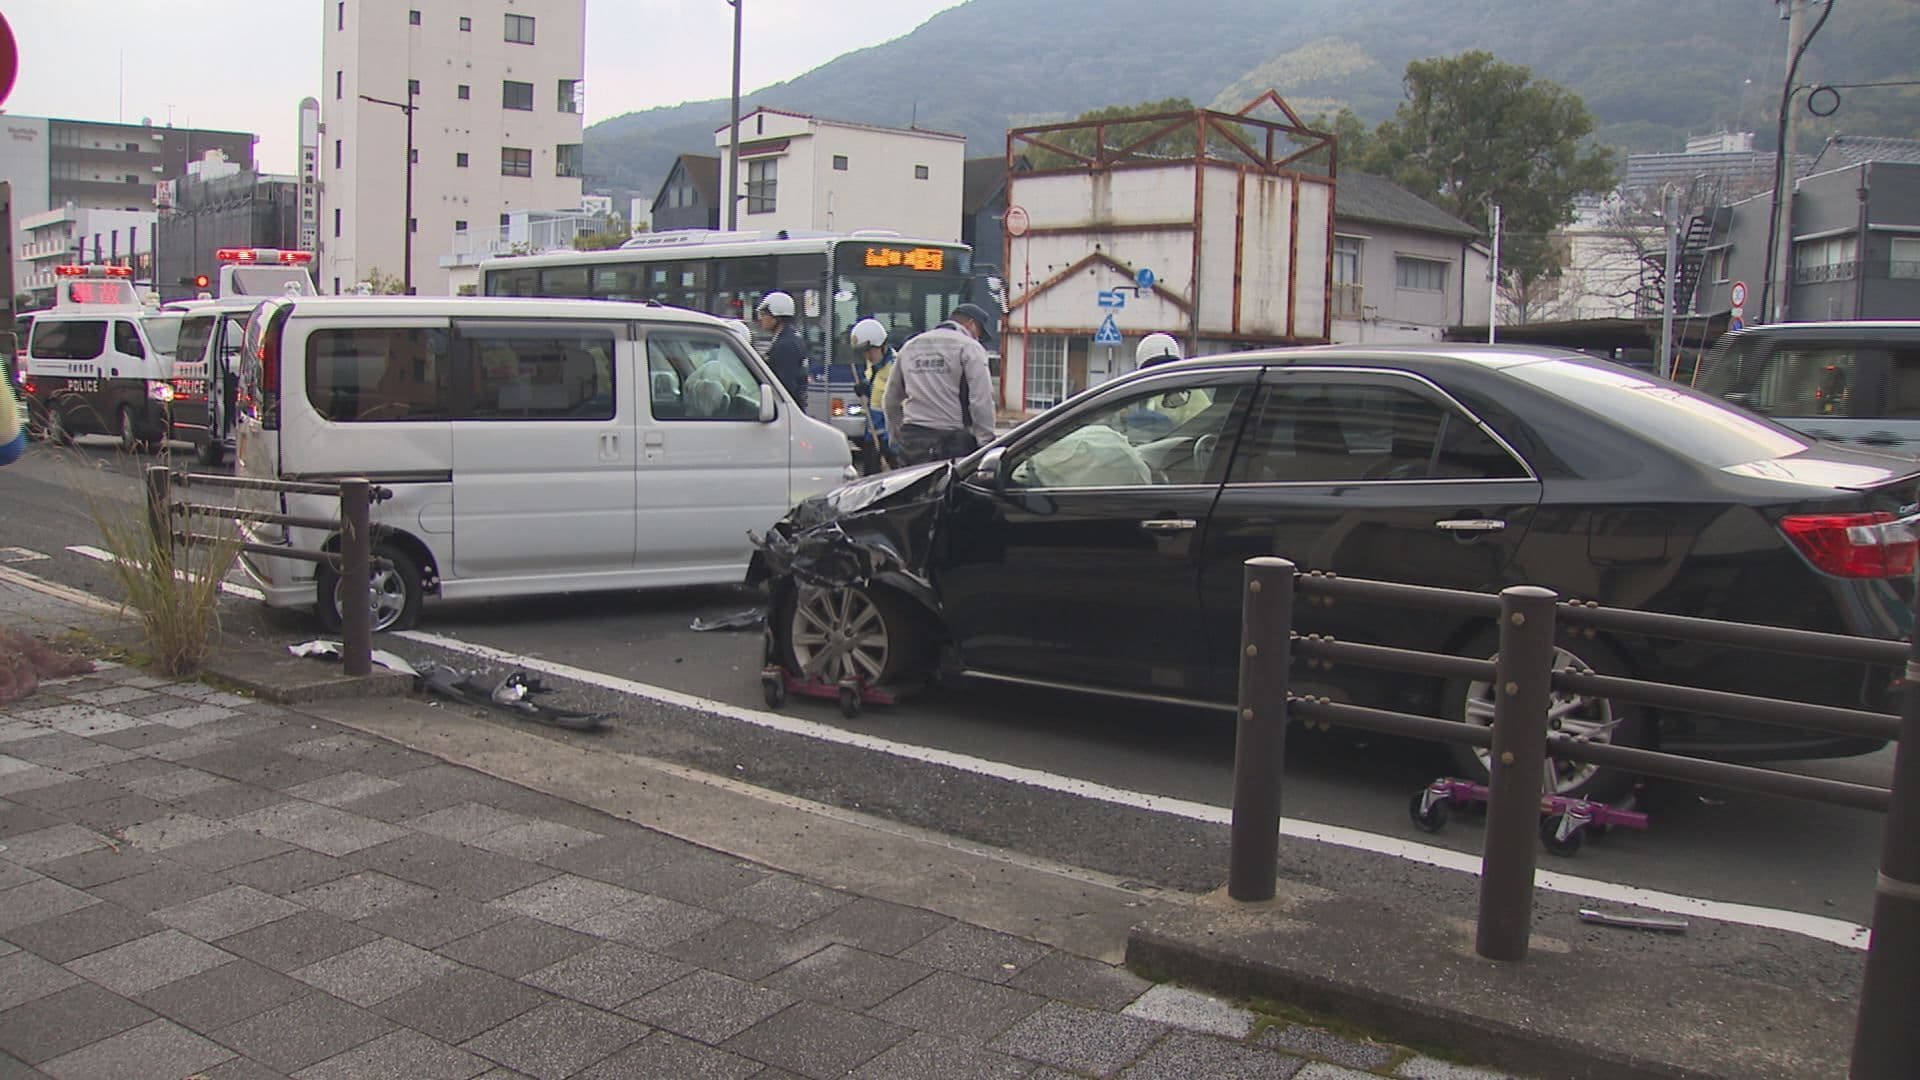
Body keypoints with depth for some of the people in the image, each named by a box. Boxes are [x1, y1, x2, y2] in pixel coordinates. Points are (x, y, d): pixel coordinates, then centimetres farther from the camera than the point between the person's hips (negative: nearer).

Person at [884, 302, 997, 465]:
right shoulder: (969, 347, -3)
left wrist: (896, 436, 29)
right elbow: (981, 401, -11)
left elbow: (891, 400, 22)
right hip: (954, 439, -6)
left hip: (911, 440, 6)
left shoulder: (909, 346, 18)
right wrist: (986, 442, -7)